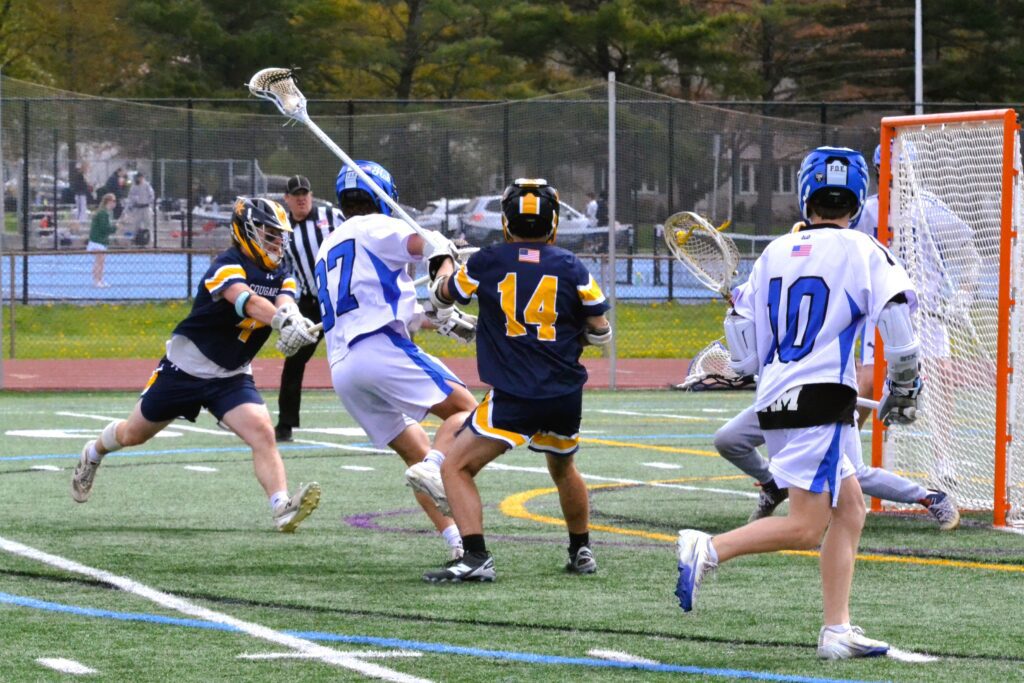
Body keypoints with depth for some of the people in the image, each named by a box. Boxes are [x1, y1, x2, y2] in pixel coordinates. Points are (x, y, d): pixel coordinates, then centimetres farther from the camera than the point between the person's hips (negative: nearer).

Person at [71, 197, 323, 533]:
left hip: (232, 377, 4)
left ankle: (283, 509, -35)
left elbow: (285, 303, -23)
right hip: (184, 367, -4)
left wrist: (294, 320, -48)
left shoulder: (280, 275, -1)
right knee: (133, 435, 16)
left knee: (263, 434, -22)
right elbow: (246, 301, -42)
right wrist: (281, 320, -61)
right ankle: (94, 453, 48)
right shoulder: (227, 265, -22)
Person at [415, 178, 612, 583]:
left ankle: (476, 558, -16)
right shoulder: (571, 267, 2)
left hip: (514, 398, -4)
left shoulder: (487, 263, -2)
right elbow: (601, 333, 6)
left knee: (455, 467, 0)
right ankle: (581, 552, 41)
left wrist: (445, 264, 39)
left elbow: (440, 296, 17)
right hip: (566, 395, 4)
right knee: (563, 469, 30)